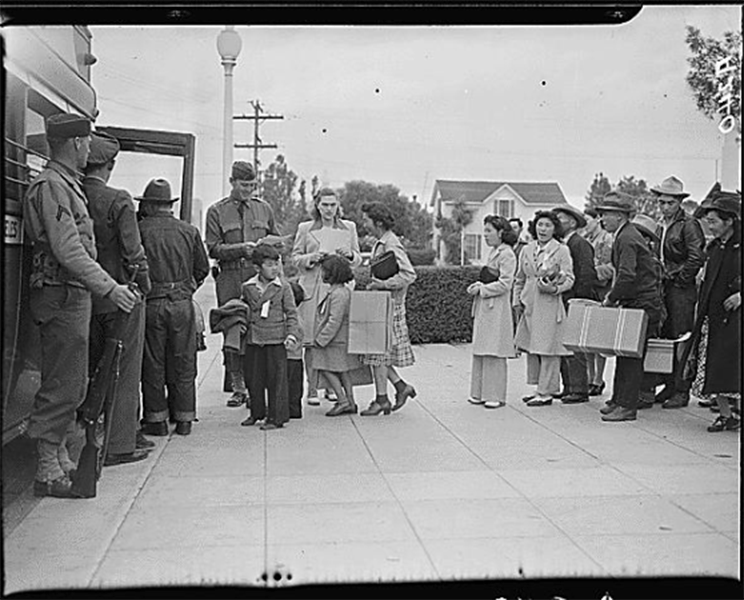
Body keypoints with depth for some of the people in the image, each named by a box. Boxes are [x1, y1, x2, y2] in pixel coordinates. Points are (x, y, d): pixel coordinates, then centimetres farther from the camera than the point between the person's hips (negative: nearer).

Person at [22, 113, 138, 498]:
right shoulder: (51, 186, -14)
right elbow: (68, 250, -22)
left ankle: (59, 459, 26)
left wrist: (106, 286, 19)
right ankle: (48, 473, 2)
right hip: (62, 296, -10)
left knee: (70, 385, 16)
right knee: (62, 386, -6)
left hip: (73, 296, 10)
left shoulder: (66, 184, 18)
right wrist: (108, 287, -25)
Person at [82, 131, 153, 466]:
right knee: (124, 371, 4)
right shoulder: (117, 201, -15)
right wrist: (143, 285, -1)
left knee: (95, 370, 17)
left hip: (84, 297, 6)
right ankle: (120, 444, 8)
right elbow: (133, 253, -17)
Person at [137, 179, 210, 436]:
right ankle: (183, 419, 15)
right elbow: (203, 268, 8)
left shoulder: (140, 230, -4)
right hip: (182, 302, 2)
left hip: (151, 303, -2)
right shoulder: (189, 231, 4)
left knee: (152, 364, 8)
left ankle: (156, 419, 12)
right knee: (183, 364, 10)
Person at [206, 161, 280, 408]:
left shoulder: (264, 208, 16)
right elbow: (213, 249, 2)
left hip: (259, 275, 1)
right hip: (230, 278, -1)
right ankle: (238, 387, 7)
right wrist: (240, 248, -12)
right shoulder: (216, 211, 8)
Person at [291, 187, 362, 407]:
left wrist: (349, 254, -5)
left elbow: (358, 259, 17)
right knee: (312, 340, -4)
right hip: (312, 288, -1)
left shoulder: (349, 228, 14)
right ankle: (312, 388, 3)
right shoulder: (305, 229, 9)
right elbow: (295, 257, 9)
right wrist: (312, 258, -10)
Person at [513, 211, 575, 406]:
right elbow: (519, 279, 19)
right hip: (529, 305, 6)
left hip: (550, 304, -6)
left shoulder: (562, 250, -2)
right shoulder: (527, 250, 12)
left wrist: (555, 288, -22)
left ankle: (546, 392, 3)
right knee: (530, 348, 9)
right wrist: (517, 300, 11)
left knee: (548, 349, -4)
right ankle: (539, 388, 21)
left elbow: (569, 279, -5)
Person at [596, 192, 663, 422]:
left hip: (642, 305, -10)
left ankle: (627, 406, 0)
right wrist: (614, 296, 12)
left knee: (631, 355, -5)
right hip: (635, 302, 10)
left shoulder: (626, 238, -17)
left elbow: (627, 276, -25)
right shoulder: (625, 235, 15)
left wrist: (611, 299, -15)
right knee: (624, 353, 13)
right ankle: (618, 399, 21)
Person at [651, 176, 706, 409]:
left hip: (681, 290, -7)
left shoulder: (689, 224, -9)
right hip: (662, 288, 7)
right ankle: (669, 386, 17)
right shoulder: (661, 224, 14)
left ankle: (682, 391, 3)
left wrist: (677, 278, -12)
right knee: (664, 338, 9)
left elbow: (697, 258, -15)